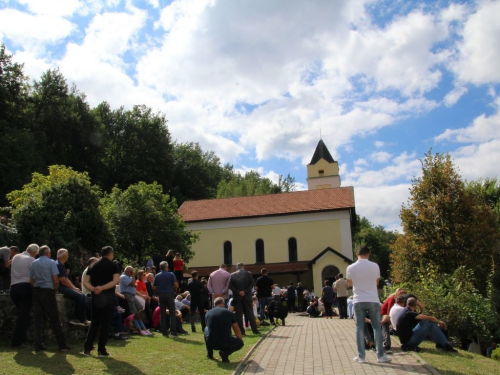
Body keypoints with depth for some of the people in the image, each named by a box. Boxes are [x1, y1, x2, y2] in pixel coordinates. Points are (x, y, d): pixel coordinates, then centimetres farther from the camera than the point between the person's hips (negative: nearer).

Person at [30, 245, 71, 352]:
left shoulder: (34, 264, 9)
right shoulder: (51, 262, -6)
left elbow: (31, 281, 8)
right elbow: (56, 281, -11)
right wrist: (55, 291, 3)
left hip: (36, 291, 5)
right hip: (48, 291, -5)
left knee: (38, 318, 8)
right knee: (54, 318, 1)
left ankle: (38, 344, 7)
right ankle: (62, 344, 3)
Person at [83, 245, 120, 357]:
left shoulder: (93, 266, 12)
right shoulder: (113, 265, -1)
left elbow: (85, 282, 4)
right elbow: (116, 281, -16)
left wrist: (94, 289, -10)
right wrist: (102, 288, -18)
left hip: (95, 297, 5)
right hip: (108, 297, -4)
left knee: (94, 323, 15)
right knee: (105, 323, 1)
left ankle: (87, 348, 12)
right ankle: (101, 350, 2)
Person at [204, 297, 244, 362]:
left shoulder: (208, 313, 10)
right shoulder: (229, 313, 5)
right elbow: (237, 331, 13)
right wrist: (239, 341, 33)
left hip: (211, 343, 3)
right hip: (225, 343, -2)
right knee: (240, 343, 26)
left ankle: (209, 354, 28)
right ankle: (225, 352, -2)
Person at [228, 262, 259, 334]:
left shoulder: (232, 275, 3)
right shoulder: (248, 274, 3)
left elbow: (230, 285, -7)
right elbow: (251, 284, -7)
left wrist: (238, 292, -9)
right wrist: (245, 291, -11)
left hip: (237, 297, -1)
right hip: (247, 296, 1)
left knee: (239, 314, 3)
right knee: (250, 313, 7)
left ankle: (241, 330, 0)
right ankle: (255, 330, 6)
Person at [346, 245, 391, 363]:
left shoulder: (351, 268, -4)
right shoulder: (375, 266, -5)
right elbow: (377, 282, 9)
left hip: (359, 301, 0)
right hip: (373, 300, 0)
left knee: (359, 328, 6)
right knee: (377, 327, 9)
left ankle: (361, 356, 8)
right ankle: (380, 355, 12)